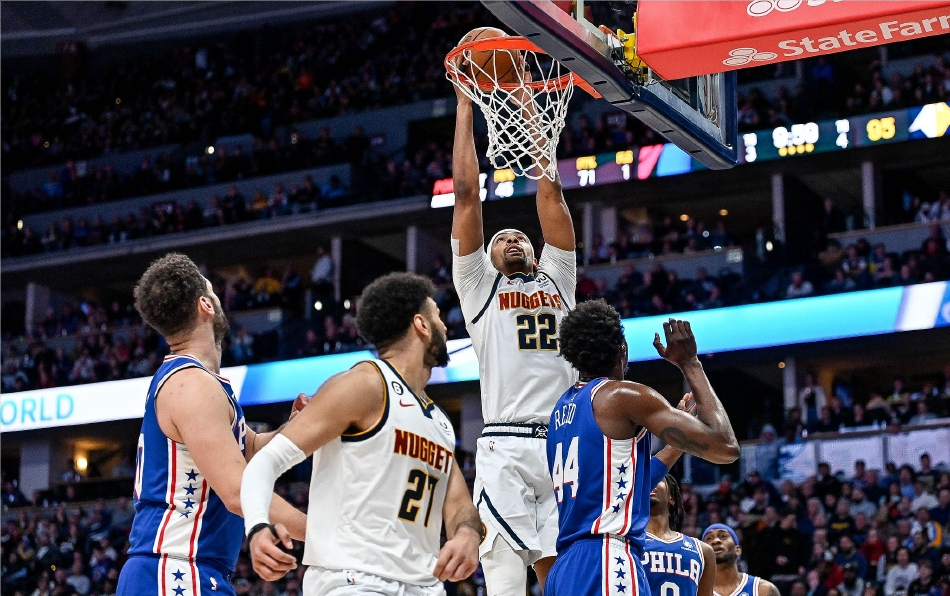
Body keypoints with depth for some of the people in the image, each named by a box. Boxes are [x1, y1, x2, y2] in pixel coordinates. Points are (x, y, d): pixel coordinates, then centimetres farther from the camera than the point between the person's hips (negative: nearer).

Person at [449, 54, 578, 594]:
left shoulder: (557, 280, 24)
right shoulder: (480, 285, 18)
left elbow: (551, 193, 20)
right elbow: (467, 194, 13)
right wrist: (465, 104, 15)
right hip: (507, 449, -2)